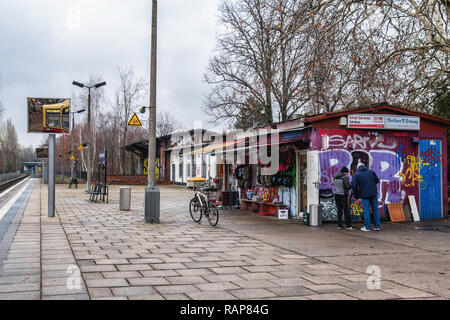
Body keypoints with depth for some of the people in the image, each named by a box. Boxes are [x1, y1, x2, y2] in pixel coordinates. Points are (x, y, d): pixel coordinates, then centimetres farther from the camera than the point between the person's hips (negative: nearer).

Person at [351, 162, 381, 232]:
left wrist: (356, 195, 5)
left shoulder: (356, 174, -3)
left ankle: (367, 227, 3)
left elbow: (354, 186, -7)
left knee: (366, 211, 1)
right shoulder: (371, 171, 6)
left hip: (364, 195, -3)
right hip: (373, 194, 3)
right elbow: (377, 180, 11)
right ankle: (377, 226, 10)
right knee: (375, 209, 8)